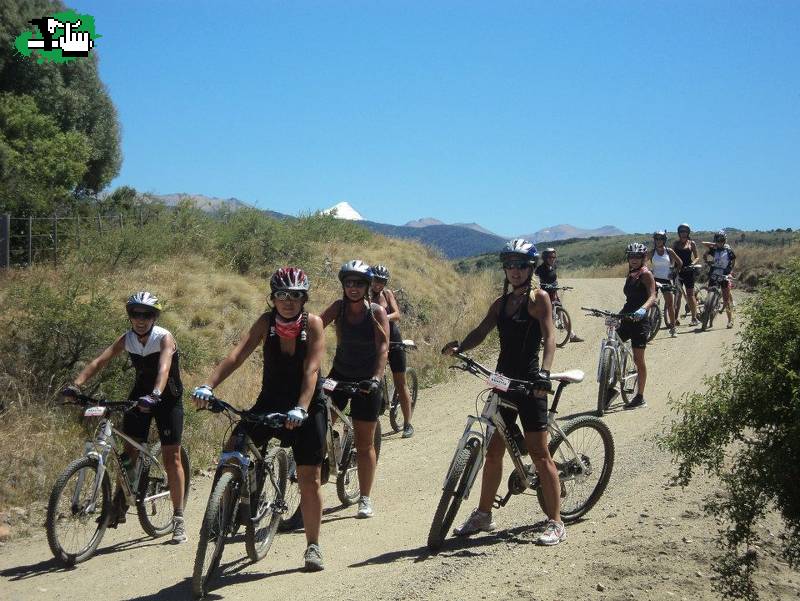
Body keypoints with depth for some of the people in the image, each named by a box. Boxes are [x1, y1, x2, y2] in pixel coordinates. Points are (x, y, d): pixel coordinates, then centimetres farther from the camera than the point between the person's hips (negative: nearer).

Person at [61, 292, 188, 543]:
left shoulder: (164, 339, -21)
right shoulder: (126, 339, -9)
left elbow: (164, 368, -39)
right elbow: (99, 361, -20)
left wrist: (155, 395, -58)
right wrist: (76, 385, -35)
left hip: (167, 398, -4)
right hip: (140, 394, 4)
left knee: (171, 457, -5)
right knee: (130, 450, -1)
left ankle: (178, 518, 3)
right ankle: (120, 506, 14)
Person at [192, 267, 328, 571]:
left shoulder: (312, 323, -17)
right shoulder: (266, 322, -11)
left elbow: (311, 370, -27)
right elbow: (237, 355, -23)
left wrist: (300, 410, -41)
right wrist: (208, 386, -38)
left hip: (307, 407, -2)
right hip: (270, 401, 2)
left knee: (309, 479, 1)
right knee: (233, 448, -19)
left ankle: (313, 546, 16)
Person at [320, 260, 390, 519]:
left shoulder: (377, 312, -12)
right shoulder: (339, 307, -5)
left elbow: (383, 347, -21)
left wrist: (376, 378, -35)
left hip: (366, 381, -2)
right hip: (339, 375, 2)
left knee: (364, 443, 5)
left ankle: (365, 499, 16)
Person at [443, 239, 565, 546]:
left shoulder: (539, 298, -5)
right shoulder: (501, 303, 13)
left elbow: (549, 337, -17)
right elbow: (482, 331, 4)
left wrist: (544, 372, -32)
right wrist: (459, 346, -17)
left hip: (529, 383, -6)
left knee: (539, 453, -6)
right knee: (494, 450, 12)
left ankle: (555, 523, 1)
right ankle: (483, 515, 24)